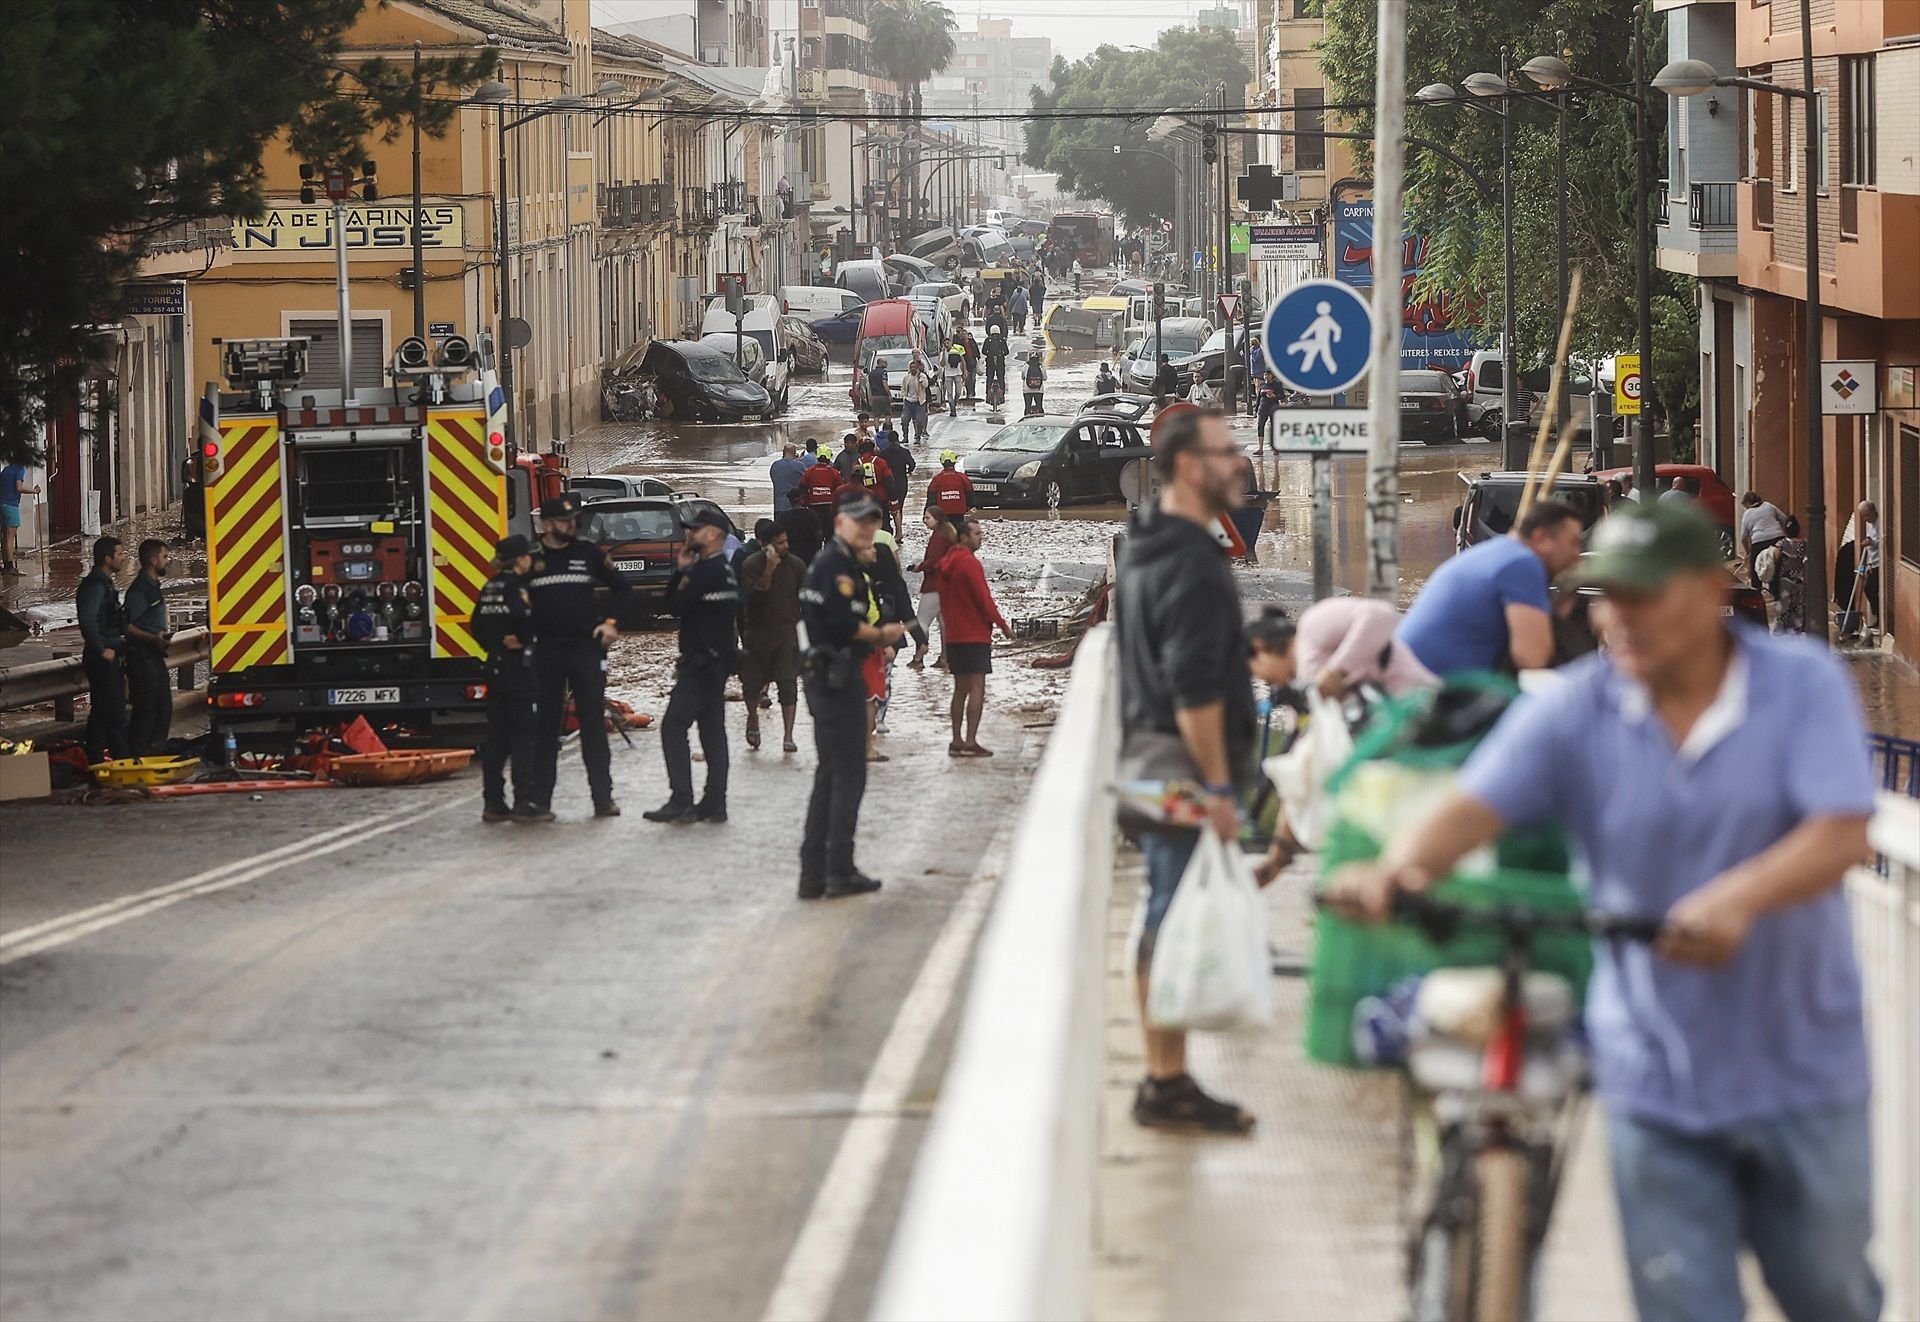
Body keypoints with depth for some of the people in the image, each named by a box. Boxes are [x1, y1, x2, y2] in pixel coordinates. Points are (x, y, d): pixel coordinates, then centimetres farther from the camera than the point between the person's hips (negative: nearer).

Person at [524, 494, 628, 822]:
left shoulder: (588, 553, 6)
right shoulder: (530, 558, 3)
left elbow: (619, 585, 15)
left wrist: (611, 622, 4)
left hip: (586, 647, 0)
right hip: (545, 650, 0)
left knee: (593, 724, 2)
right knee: (544, 727, 1)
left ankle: (603, 797, 8)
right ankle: (538, 801, 3)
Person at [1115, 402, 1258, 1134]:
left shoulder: (1144, 552, 15)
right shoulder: (1191, 562, -18)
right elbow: (1195, 688, -22)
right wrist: (1219, 787, -20)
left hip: (1147, 763, 10)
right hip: (1184, 769, -10)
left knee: (1161, 927, 14)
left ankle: (1163, 1079, 20)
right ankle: (1169, 1084, -3)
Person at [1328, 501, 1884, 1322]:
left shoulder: (1803, 685, -7)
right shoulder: (1575, 710, -4)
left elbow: (1842, 834, -20)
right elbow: (1476, 804, -18)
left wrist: (1741, 896, -41)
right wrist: (1402, 865, -42)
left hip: (1802, 1071, -1)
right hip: (1655, 1079, 1)